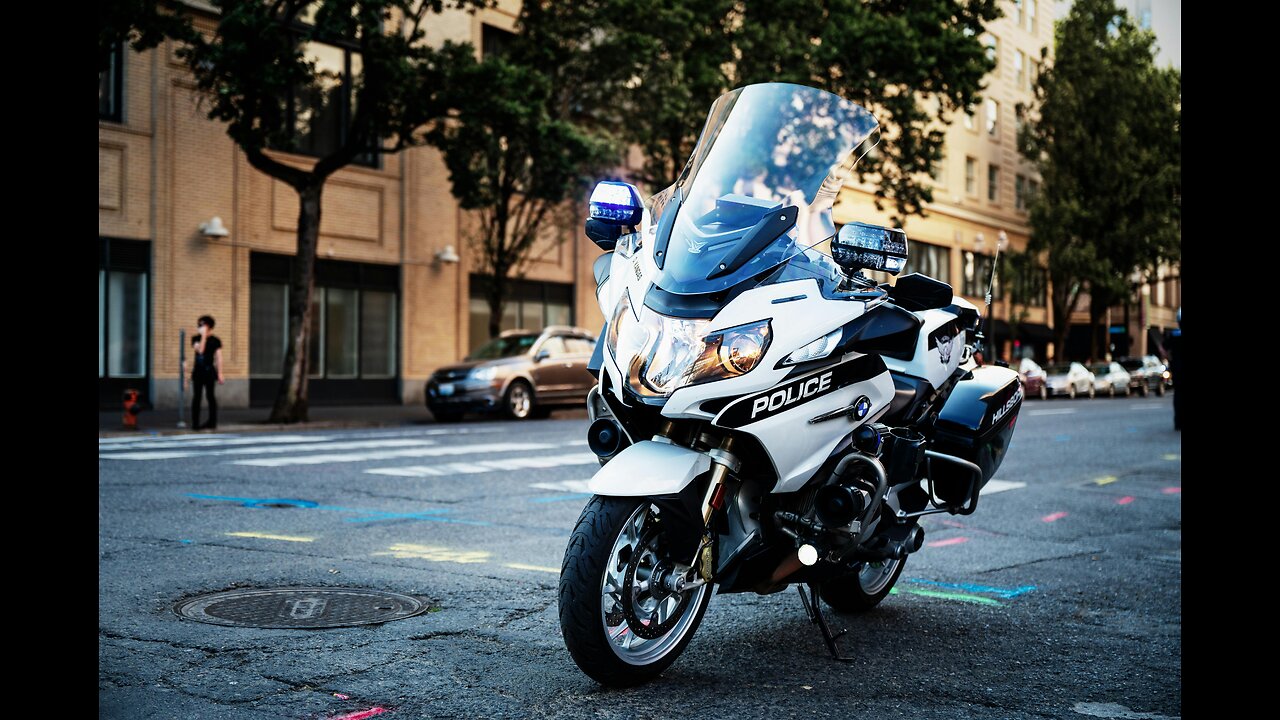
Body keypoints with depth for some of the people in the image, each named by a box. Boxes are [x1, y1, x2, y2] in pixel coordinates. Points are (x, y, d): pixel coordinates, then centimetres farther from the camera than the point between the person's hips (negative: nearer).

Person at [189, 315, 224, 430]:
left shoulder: (215, 341, 0)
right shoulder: (195, 339, 5)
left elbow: (219, 358, 0)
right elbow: (200, 350, -12)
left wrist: (220, 374, -5)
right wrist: (203, 336, -13)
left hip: (209, 371, -2)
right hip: (197, 371, 2)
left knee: (210, 395, 0)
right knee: (196, 396, 1)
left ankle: (212, 422, 4)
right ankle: (195, 423, 3)